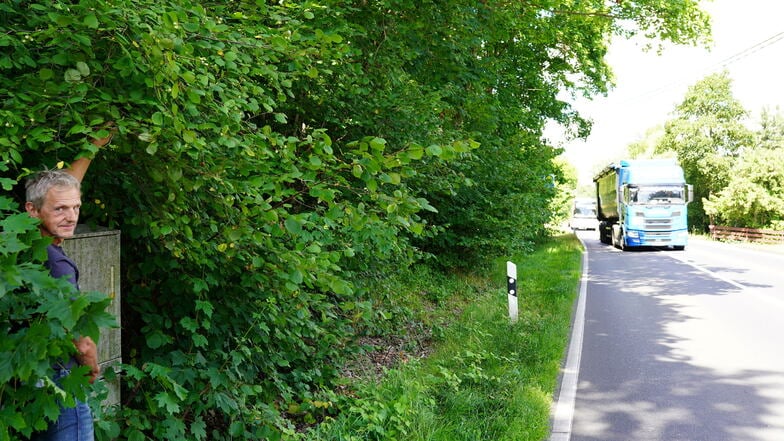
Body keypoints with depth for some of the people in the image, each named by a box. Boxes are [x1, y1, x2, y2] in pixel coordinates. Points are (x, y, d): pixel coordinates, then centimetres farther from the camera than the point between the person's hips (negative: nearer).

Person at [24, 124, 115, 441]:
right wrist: (93, 371, -2)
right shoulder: (55, 263, -25)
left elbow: (64, 185, 17)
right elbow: (82, 344, -23)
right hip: (60, 385, -9)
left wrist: (94, 146, 25)